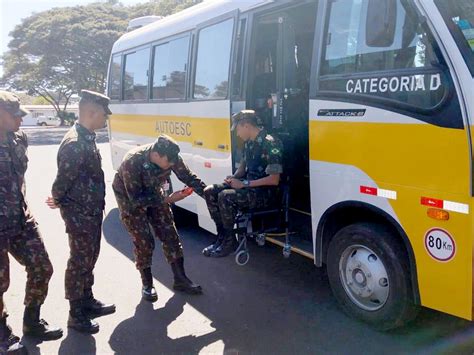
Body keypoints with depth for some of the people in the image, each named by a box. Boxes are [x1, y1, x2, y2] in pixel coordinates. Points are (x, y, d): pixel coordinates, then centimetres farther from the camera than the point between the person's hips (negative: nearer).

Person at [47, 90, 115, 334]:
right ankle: (76, 314, 17)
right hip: (79, 214, -9)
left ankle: (87, 301, 36)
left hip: (92, 211, 9)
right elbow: (63, 179, -21)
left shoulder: (87, 138, 8)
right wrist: (57, 201, -4)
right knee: (79, 262, 3)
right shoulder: (74, 143, -24)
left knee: (89, 258, 20)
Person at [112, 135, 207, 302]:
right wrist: (167, 200, -34)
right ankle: (147, 284, 13)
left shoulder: (171, 158, -25)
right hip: (130, 199, -4)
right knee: (144, 241, -7)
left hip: (154, 194, 5)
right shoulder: (132, 162, -38)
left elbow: (189, 177, -9)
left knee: (170, 235, 2)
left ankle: (180, 279, 14)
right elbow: (136, 199, -32)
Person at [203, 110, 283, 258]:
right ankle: (222, 235, 3)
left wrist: (244, 183, -21)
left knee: (225, 197, -28)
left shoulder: (270, 144, -19)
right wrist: (234, 177, 0)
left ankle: (229, 242, -10)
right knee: (210, 192, -3)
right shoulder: (249, 143, 8)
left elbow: (274, 180, -22)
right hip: (248, 186, 9)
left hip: (266, 193, -9)